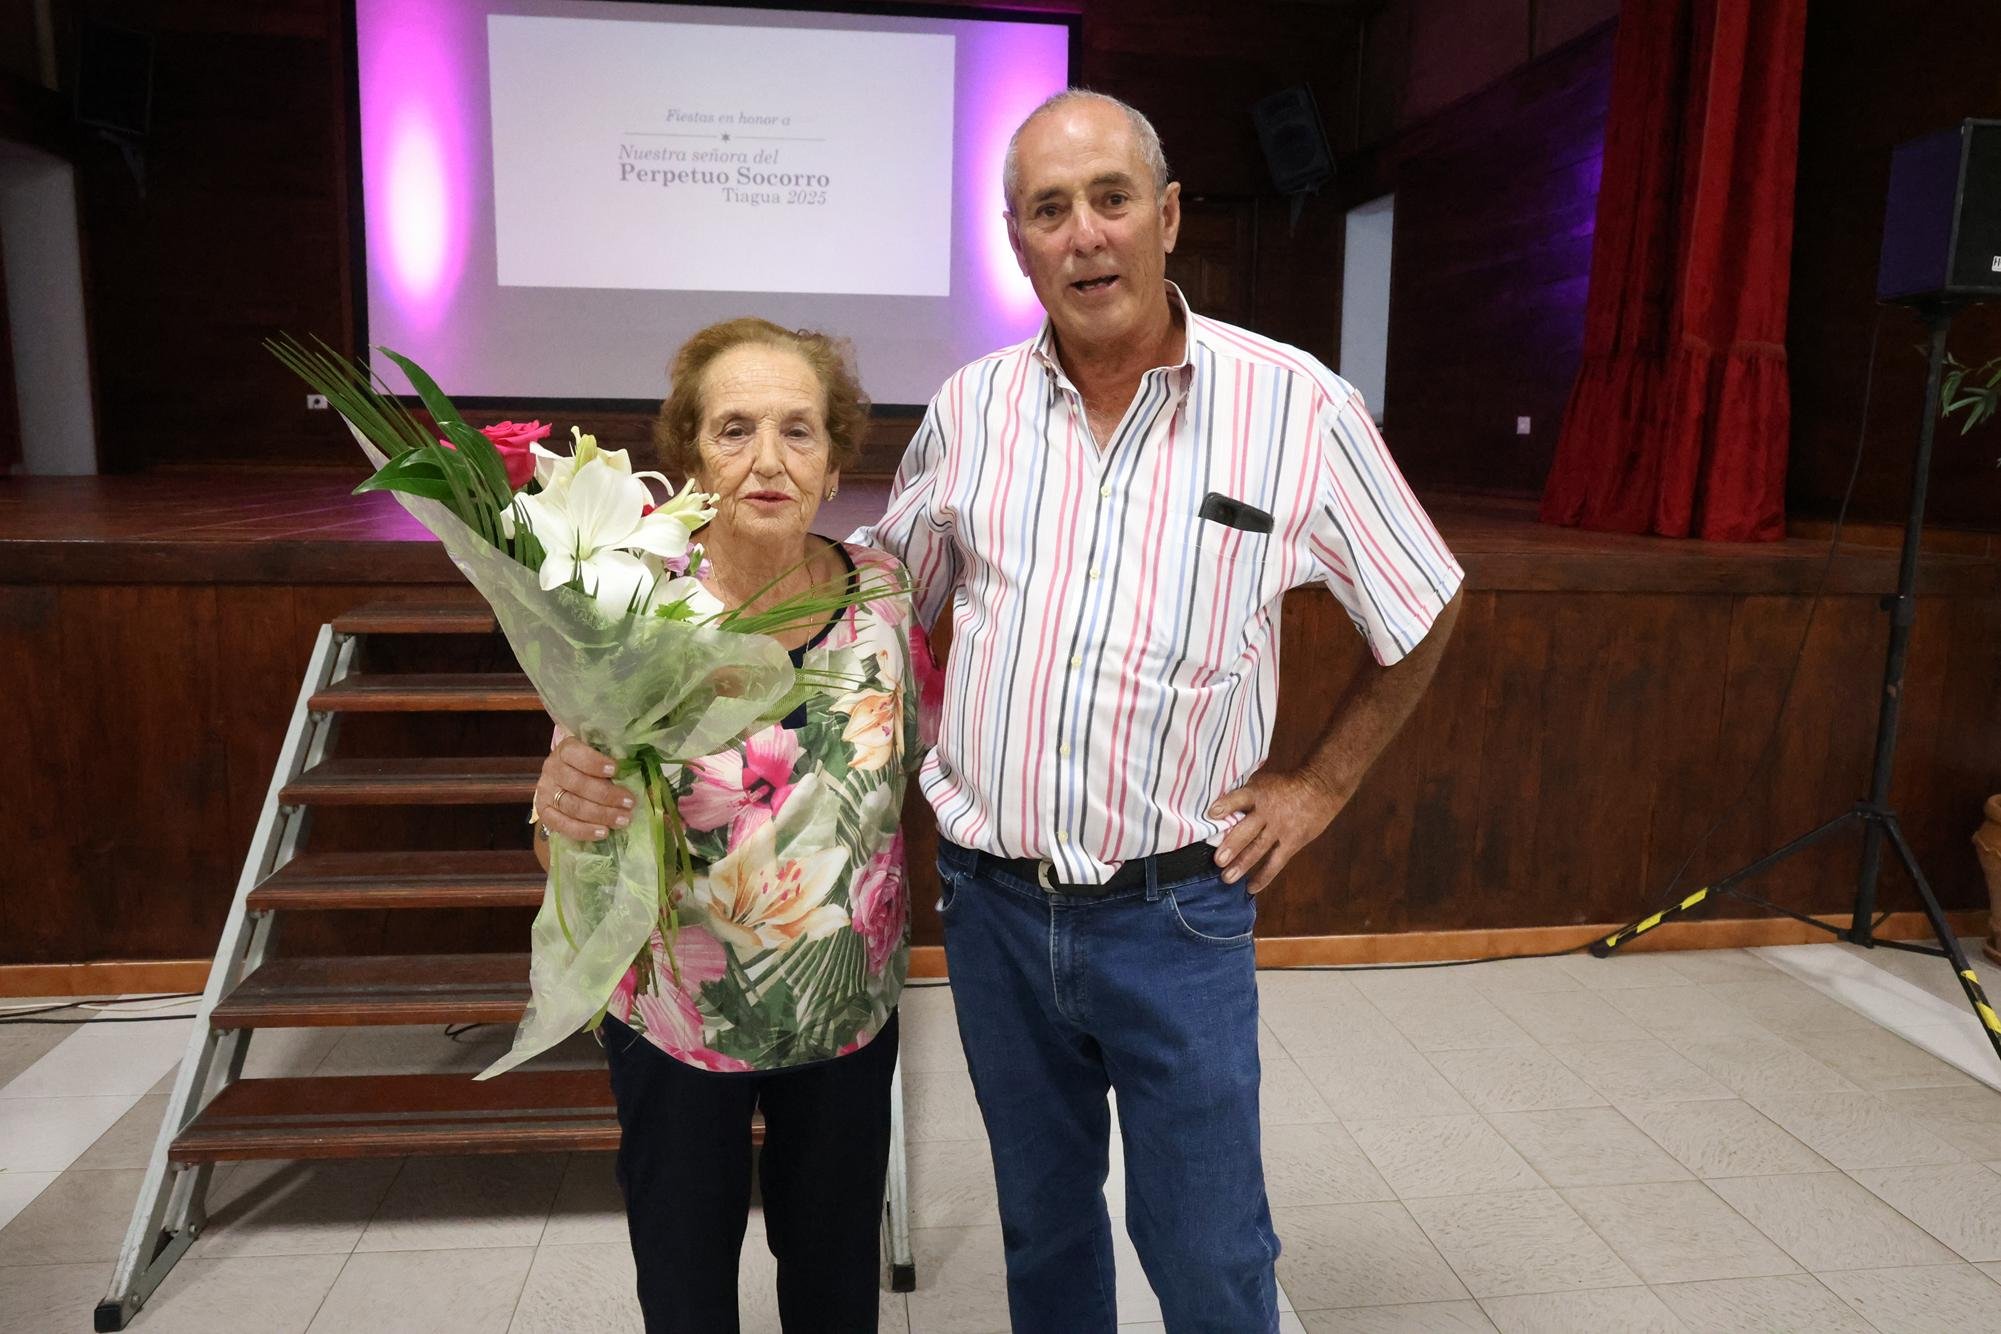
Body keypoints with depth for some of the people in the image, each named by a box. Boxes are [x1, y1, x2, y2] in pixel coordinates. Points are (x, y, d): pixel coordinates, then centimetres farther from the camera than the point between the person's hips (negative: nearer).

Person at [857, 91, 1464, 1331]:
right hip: (991, 901, 3)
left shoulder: (1296, 406, -10)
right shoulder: (970, 407, -1)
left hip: (1175, 912, -3)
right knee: (1042, 1219, 22)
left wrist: (1320, 782, 1)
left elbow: (1428, 610, 3)